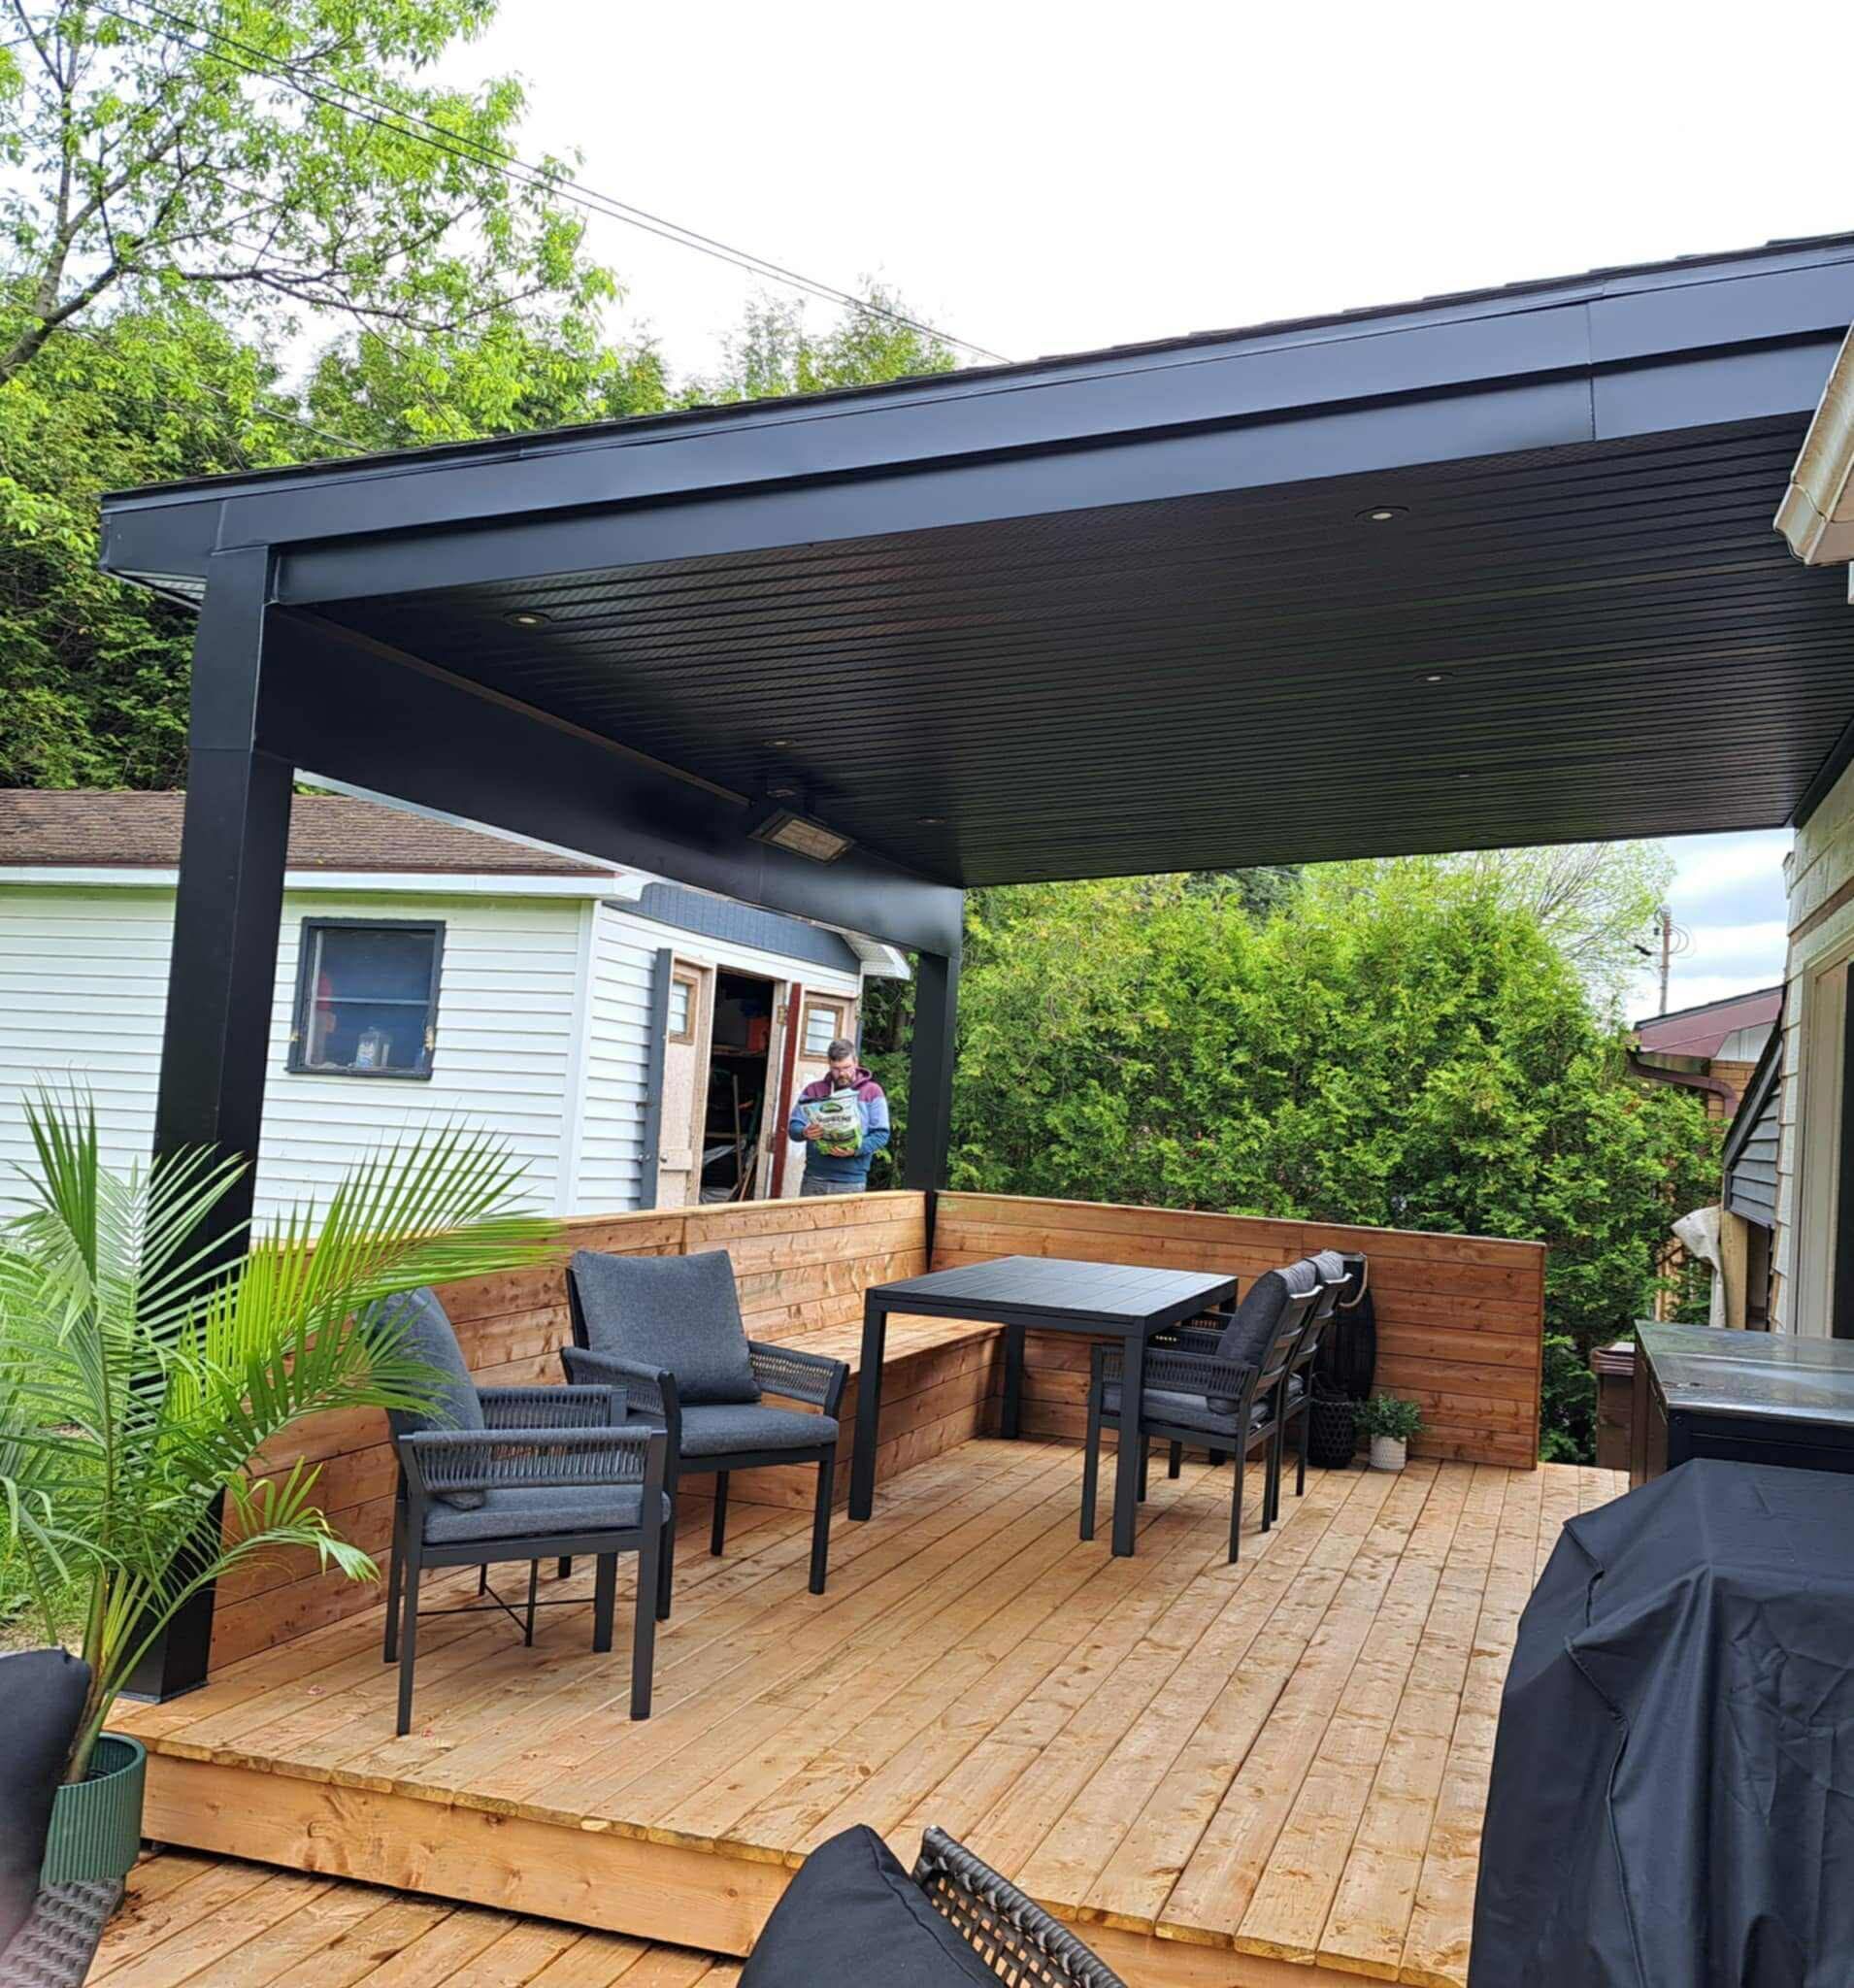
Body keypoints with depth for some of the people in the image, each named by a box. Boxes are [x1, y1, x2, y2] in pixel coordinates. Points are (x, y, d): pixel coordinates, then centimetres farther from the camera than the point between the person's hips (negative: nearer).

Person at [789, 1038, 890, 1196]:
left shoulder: (872, 1092, 4)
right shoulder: (813, 1091, 10)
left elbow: (881, 1134, -1)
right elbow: (793, 1126, 6)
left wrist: (856, 1149, -18)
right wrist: (805, 1132, -18)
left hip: (851, 1182, -2)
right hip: (814, 1178, 2)